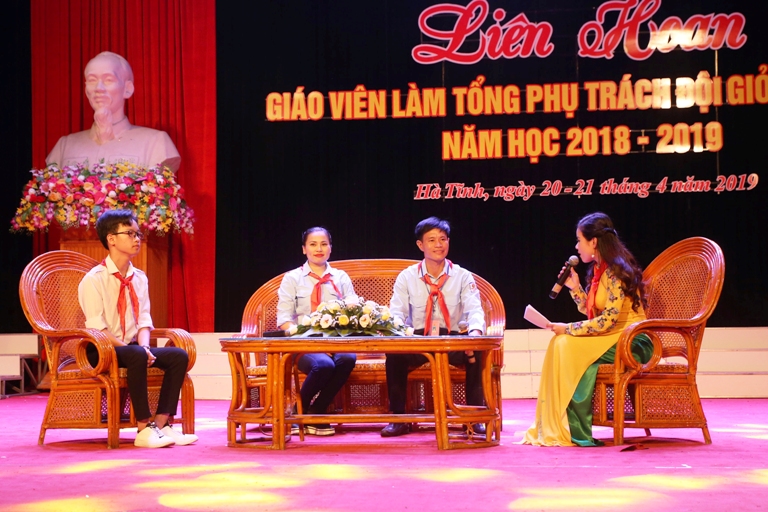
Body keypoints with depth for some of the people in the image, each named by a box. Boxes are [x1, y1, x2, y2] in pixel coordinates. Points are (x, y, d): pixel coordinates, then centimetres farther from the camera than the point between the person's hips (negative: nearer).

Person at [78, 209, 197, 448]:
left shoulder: (139, 278, 10)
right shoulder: (94, 280, -10)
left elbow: (144, 321, 6)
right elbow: (96, 327, -16)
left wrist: (144, 346, -14)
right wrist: (129, 347, -23)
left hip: (130, 347, 7)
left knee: (178, 356, -14)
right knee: (136, 356, -36)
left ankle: (162, 424, -16)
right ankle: (145, 429, -31)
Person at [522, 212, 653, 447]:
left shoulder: (616, 271, -15)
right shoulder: (598, 270, 13)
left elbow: (607, 320, -21)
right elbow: (592, 313, 14)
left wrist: (568, 329, -17)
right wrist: (575, 287, 5)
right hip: (608, 339, 8)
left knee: (567, 345, -23)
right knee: (561, 344, -12)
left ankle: (577, 432, -17)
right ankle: (552, 426, -14)